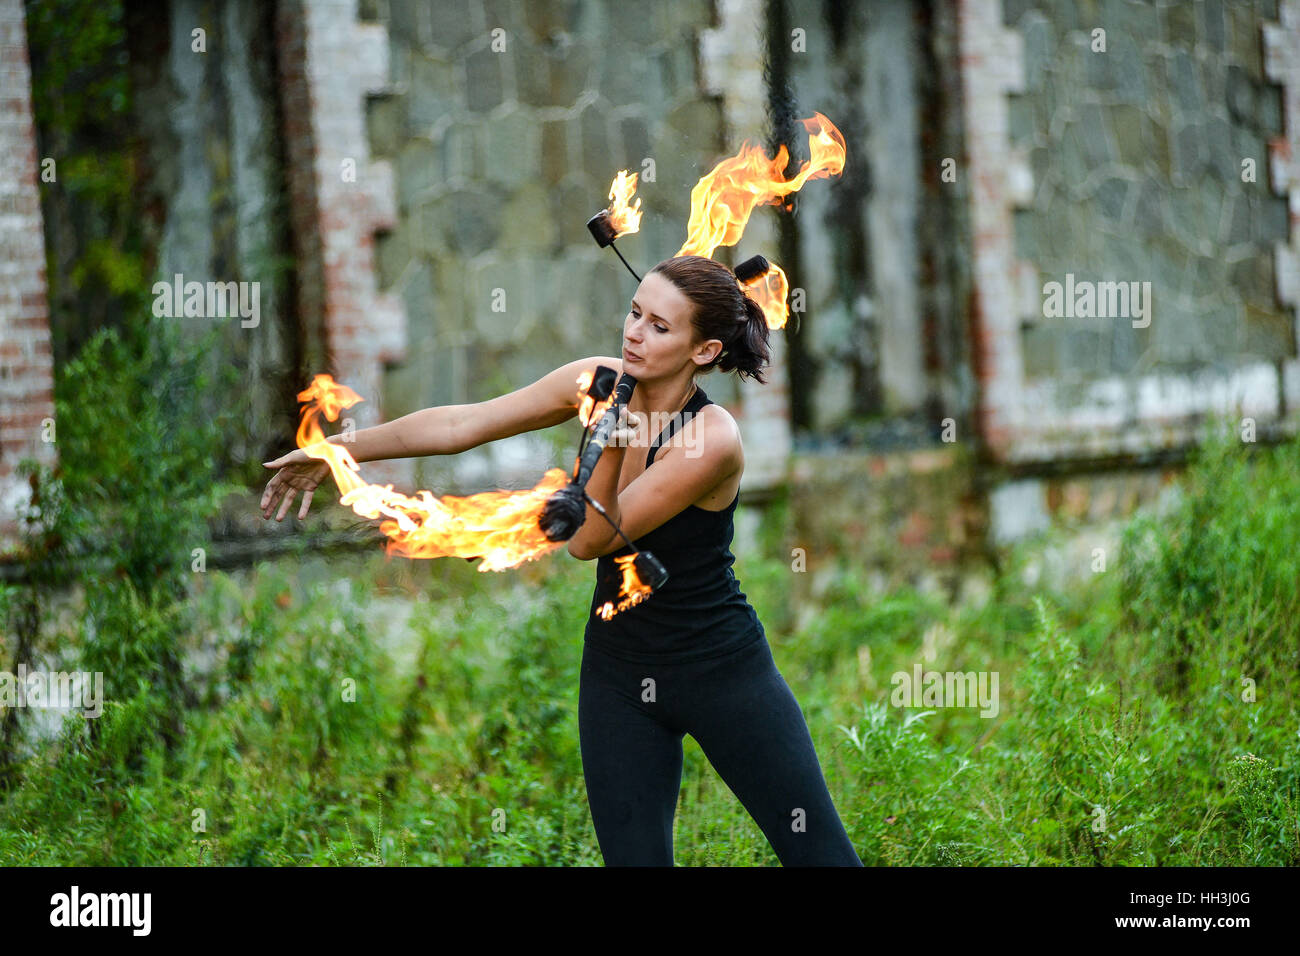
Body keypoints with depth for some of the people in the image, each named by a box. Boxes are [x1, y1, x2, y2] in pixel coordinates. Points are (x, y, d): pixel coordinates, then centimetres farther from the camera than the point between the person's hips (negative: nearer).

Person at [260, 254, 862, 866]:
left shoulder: (712, 440, -24)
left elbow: (588, 540, -21)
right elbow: (460, 425, -1)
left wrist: (610, 445, -34)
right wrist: (337, 452, 2)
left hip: (722, 672, -5)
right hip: (619, 672, 5)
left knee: (820, 855, 0)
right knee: (633, 858, 3)